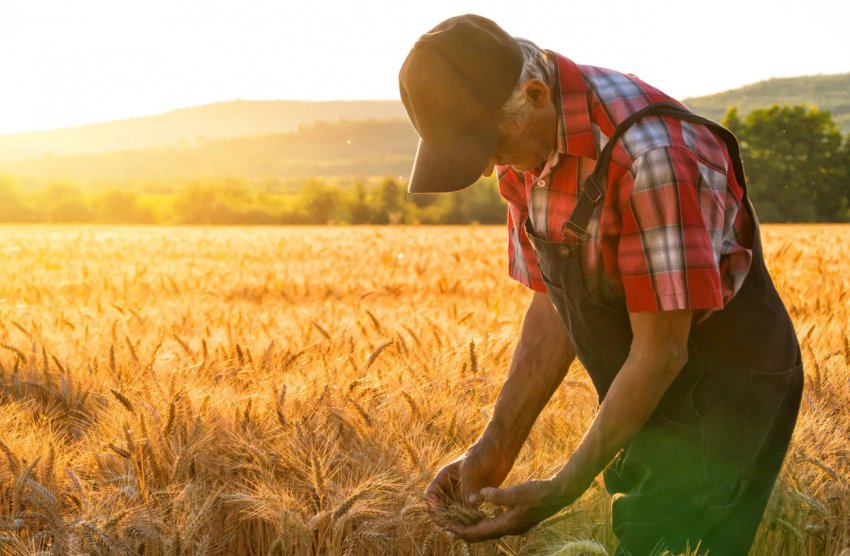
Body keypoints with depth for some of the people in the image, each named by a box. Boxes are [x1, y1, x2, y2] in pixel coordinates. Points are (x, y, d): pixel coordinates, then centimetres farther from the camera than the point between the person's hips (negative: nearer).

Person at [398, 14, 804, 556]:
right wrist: (493, 451, -4)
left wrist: (562, 491, -20)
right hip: (648, 403, 8)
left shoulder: (649, 155, -30)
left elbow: (661, 351, -25)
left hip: (724, 392, -8)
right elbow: (552, 310, 4)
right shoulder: (527, 147, -3)